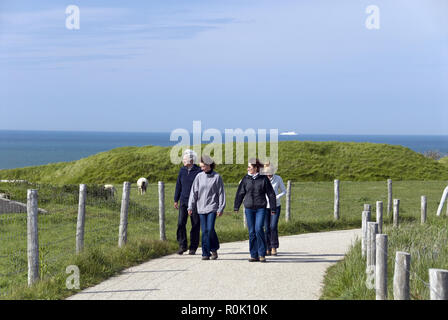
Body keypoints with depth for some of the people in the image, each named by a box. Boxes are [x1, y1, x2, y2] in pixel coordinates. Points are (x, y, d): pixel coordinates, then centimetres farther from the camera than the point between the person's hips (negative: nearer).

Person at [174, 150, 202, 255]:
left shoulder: (198, 171, -5)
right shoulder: (182, 170, 8)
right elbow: (178, 186, 14)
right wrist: (176, 200, 12)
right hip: (184, 202, 3)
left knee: (195, 225, 2)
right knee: (181, 223, -8)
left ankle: (193, 248, 11)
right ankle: (182, 245, 3)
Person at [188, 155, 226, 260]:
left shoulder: (217, 177, -1)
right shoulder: (199, 176, 5)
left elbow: (221, 193, 1)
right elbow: (194, 192, 7)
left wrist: (221, 208, -4)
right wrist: (190, 206, 2)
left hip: (212, 207, -3)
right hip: (201, 207, 3)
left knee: (210, 229, -12)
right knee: (204, 231, 2)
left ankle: (214, 249, 10)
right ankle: (206, 253, 6)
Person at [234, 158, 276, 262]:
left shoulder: (264, 179, -2)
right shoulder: (246, 179, 5)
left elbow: (271, 194, 3)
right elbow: (240, 193, 12)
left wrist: (273, 209, 3)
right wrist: (236, 207, 10)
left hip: (261, 208, -3)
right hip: (249, 209, 3)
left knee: (259, 229, -15)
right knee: (252, 232, 3)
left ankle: (262, 254, -3)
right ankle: (254, 255, 10)